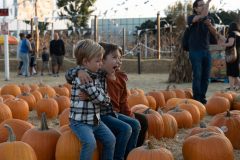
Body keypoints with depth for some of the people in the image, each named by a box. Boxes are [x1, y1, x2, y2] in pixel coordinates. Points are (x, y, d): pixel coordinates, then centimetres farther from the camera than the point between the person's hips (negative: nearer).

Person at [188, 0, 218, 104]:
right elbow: (203, 15, -25)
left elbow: (215, 33, 4)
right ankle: (196, 98, -1)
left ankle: (202, 97, 12)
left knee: (206, 76, 3)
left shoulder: (207, 19, 12)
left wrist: (209, 25, -15)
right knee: (197, 75, -8)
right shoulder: (191, 18, -4)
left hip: (206, 51, 5)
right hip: (195, 51, -5)